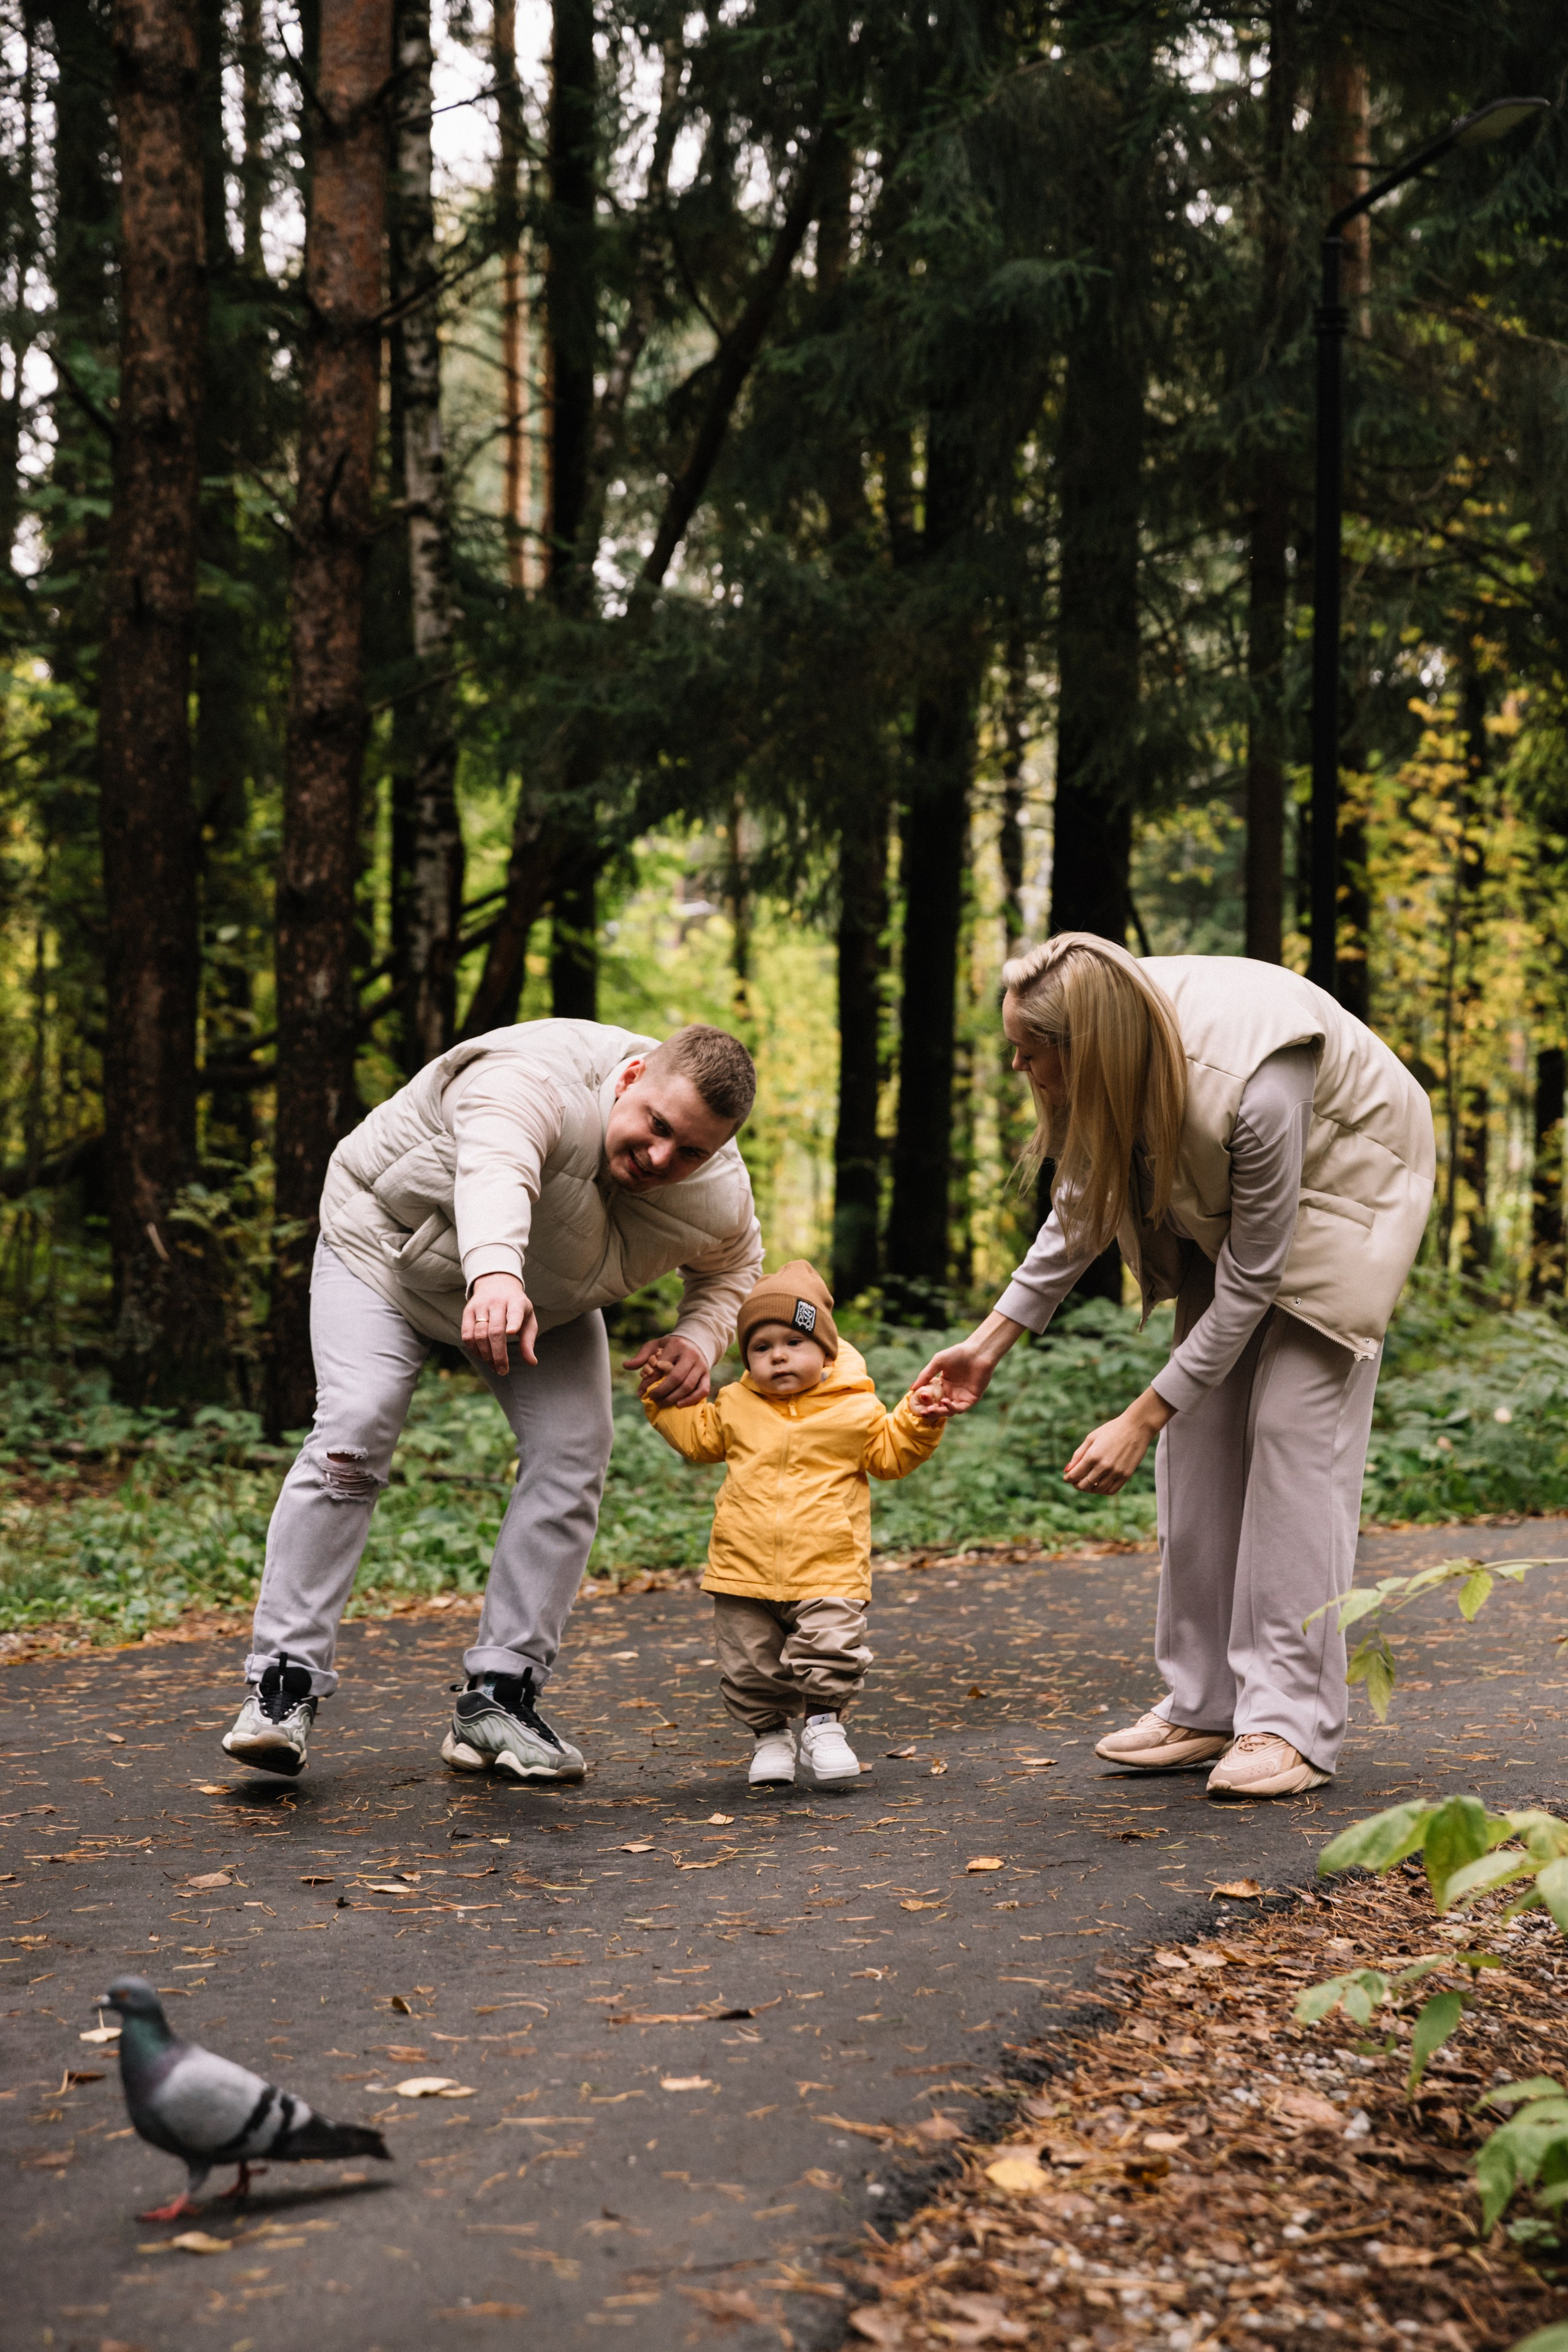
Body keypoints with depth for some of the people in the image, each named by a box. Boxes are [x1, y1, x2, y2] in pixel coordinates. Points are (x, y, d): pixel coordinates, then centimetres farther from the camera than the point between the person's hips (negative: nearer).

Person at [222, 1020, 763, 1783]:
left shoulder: (717, 1198, -22)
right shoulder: (536, 1078, -41)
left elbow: (733, 1265, 2)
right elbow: (495, 1169, -62)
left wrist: (698, 1338, -20)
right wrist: (495, 1272, -83)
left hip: (545, 1294, 5)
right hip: (389, 1241, -5)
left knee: (573, 1456, -11)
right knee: (353, 1431, -21)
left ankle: (497, 1699, -4)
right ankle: (283, 1683, -16)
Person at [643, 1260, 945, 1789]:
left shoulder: (855, 1409, 2)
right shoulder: (736, 1406, 9)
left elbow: (889, 1454, 12)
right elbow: (699, 1438, 25)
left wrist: (918, 1420, -4)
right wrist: (663, 1395, 18)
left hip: (827, 1571, -2)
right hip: (745, 1570, 2)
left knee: (831, 1655, -10)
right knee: (750, 1666, 6)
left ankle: (823, 1726, 10)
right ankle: (770, 1734, 24)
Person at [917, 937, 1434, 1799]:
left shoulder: (1252, 1089, -41)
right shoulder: (1107, 1057, -21)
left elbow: (1251, 1279, -30)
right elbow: (1084, 1201, -4)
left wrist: (1141, 1419, -28)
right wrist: (990, 1341, -7)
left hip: (1341, 1185, -7)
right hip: (1216, 1203, 7)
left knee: (1294, 1432, -15)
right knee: (1201, 1439, 2)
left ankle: (1293, 1724, -11)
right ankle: (1204, 1705, 8)